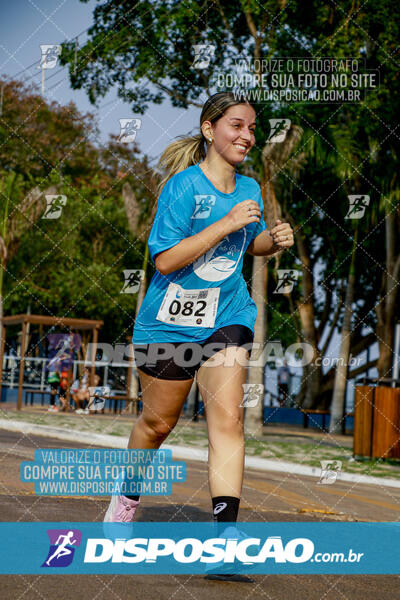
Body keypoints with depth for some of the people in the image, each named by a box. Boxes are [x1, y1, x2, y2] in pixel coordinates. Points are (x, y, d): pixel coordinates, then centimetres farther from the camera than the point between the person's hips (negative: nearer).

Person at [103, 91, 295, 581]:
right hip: (170, 321, -4)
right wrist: (226, 224, -25)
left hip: (227, 319, 4)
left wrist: (274, 239, 1)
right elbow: (165, 260, -20)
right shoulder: (184, 185, -13)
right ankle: (127, 497, 40)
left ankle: (223, 539, -20)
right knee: (158, 422, 10)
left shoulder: (248, 189, 6)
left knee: (227, 417, -14)